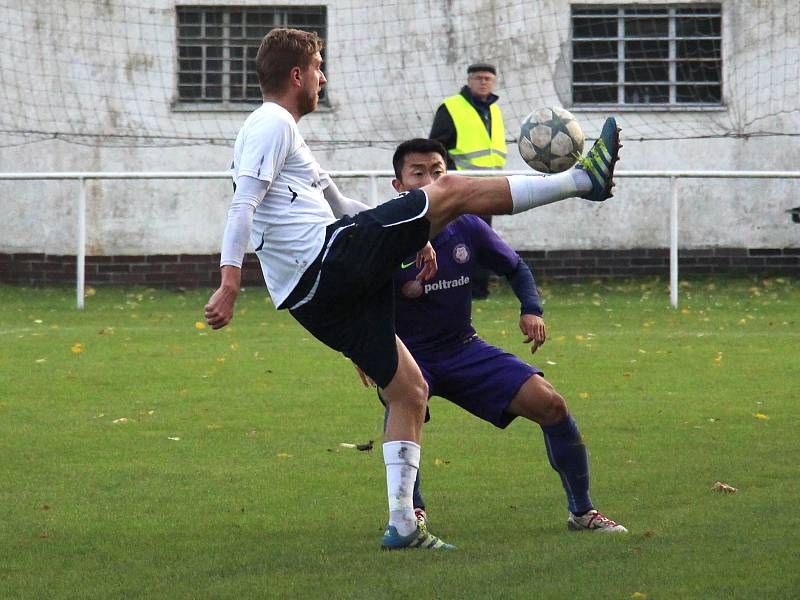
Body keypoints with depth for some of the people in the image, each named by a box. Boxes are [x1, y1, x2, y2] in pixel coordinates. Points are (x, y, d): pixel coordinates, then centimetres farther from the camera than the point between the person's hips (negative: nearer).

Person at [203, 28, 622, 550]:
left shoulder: (279, 131, 29)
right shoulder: (272, 125, -3)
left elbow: (338, 204, 37)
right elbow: (243, 205, -16)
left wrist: (411, 235, 32)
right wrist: (230, 280, -27)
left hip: (316, 298, 10)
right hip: (329, 258, -10)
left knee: (410, 390, 12)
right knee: (451, 190, -4)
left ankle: (402, 523, 7)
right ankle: (584, 178, 0)